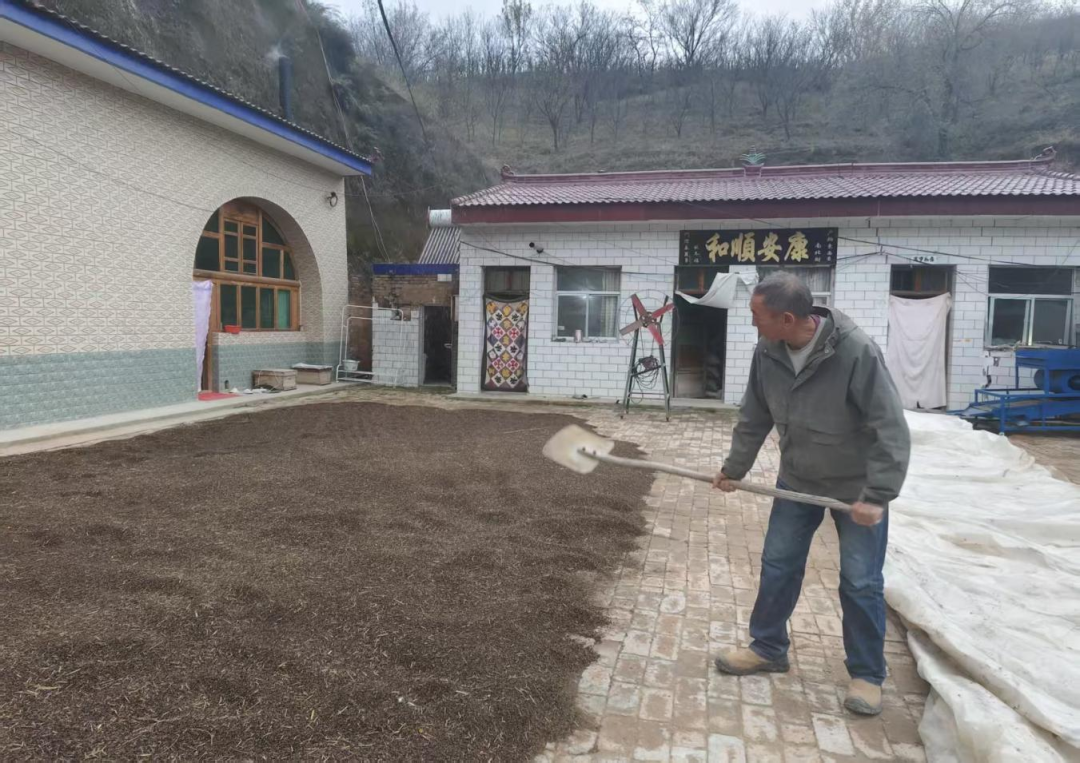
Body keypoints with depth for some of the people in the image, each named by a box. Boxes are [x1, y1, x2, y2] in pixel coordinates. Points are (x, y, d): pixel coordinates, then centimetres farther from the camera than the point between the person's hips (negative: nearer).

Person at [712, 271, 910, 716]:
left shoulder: (856, 352, -30)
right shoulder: (767, 353, -13)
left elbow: (891, 430, -26)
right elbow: (754, 420, 2)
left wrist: (877, 495, -30)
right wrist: (734, 468, 7)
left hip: (856, 487, -5)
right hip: (796, 481, 5)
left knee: (860, 583, 3)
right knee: (777, 566, 12)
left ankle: (867, 674, 22)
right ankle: (767, 649, 30)